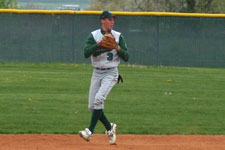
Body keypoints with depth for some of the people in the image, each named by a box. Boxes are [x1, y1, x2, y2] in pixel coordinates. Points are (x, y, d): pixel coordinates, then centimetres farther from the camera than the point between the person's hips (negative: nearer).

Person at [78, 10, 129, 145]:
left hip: (111, 73, -3)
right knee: (92, 106, 2)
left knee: (99, 99, -22)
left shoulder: (118, 36, 2)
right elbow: (86, 53, -12)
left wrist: (117, 47, -17)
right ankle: (110, 127, 22)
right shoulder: (94, 36, 2)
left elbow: (126, 57, 0)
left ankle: (90, 131, -22)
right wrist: (99, 44, -25)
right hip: (97, 73, 3)